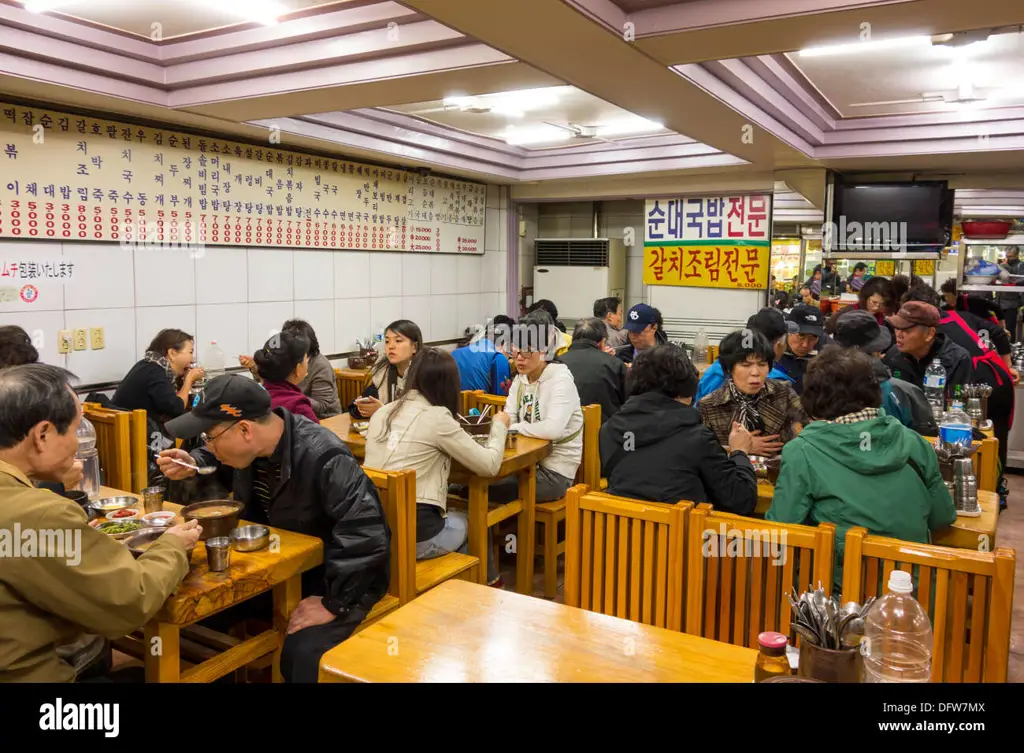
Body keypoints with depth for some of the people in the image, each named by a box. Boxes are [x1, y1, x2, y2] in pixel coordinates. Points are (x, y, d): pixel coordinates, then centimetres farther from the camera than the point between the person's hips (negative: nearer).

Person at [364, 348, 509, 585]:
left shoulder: (382, 412, 7)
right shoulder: (437, 417, -12)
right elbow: (489, 465, -6)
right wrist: (499, 426, 12)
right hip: (413, 533, -6)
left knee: (454, 516, 30)